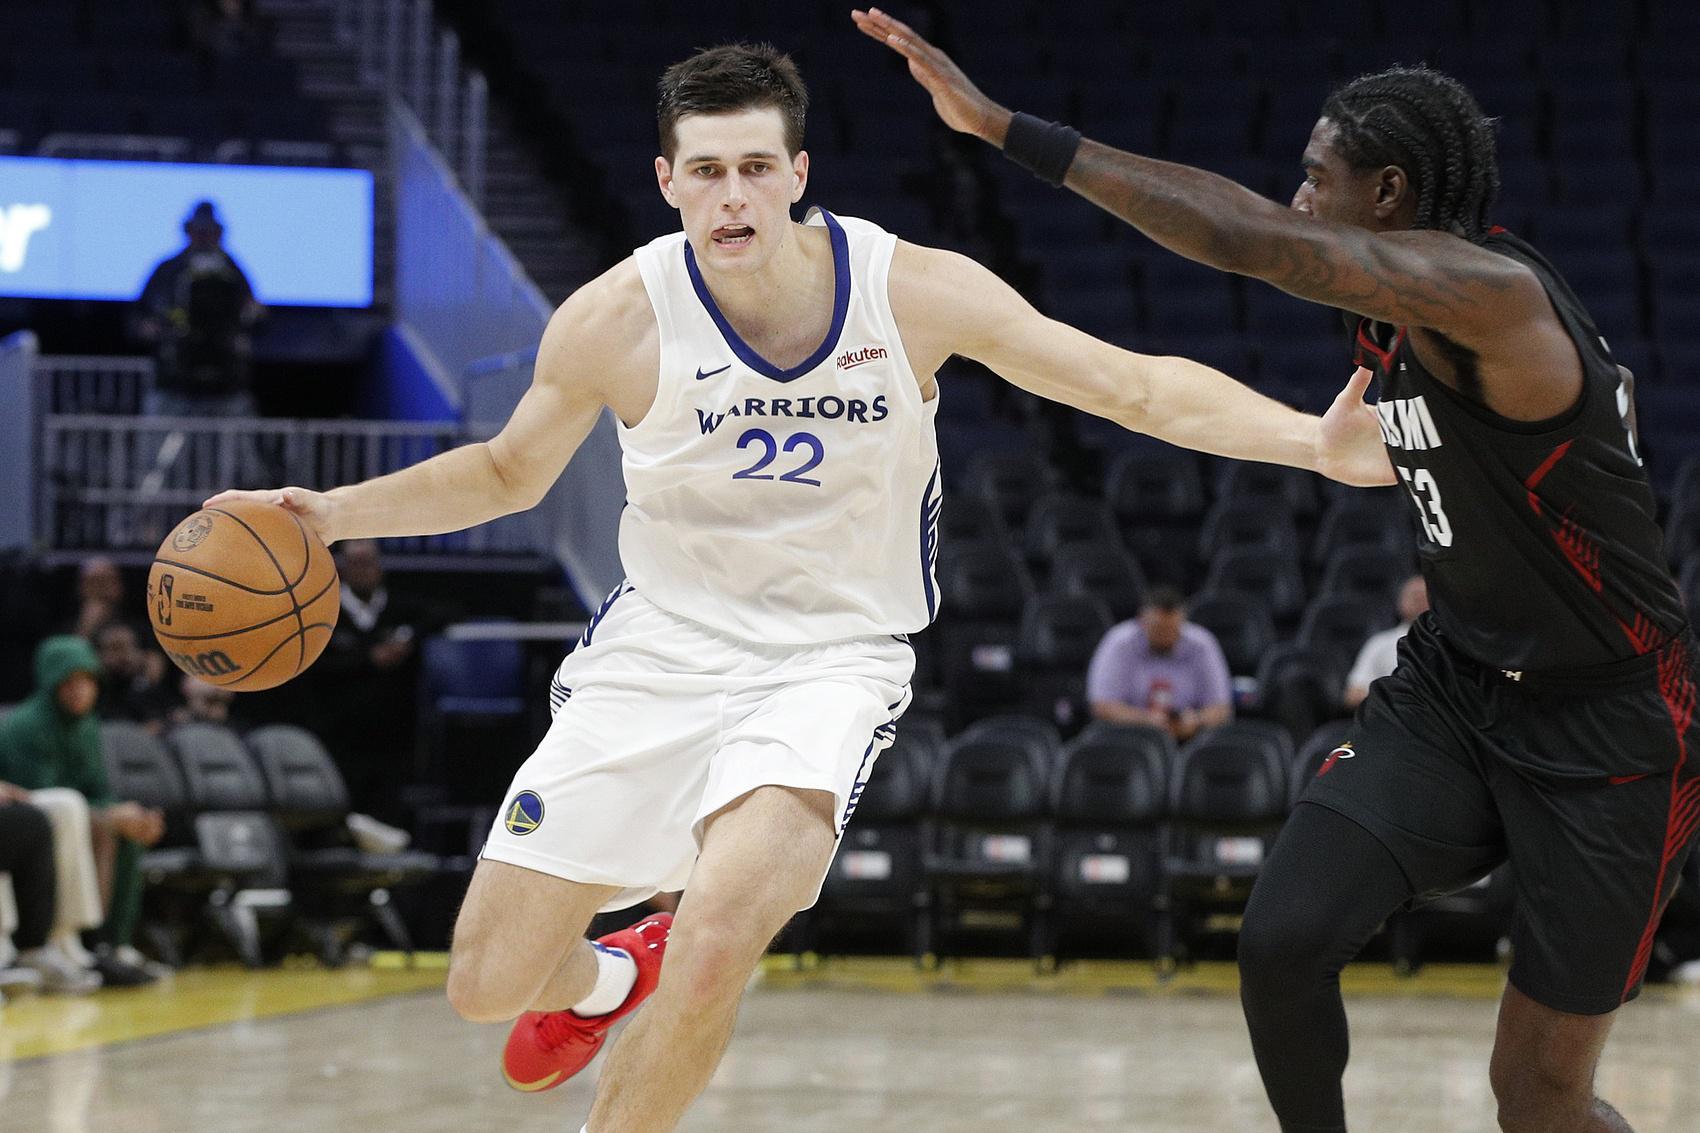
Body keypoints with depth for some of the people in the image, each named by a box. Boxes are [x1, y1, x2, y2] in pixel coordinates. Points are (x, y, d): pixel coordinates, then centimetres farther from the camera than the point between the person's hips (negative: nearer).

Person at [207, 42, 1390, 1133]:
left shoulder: (917, 291, -13)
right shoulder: (614, 322, -11)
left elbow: (1137, 386, -9)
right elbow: (509, 473, 8)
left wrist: (1313, 440, -22)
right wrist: (330, 513, -4)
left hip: (832, 657, -2)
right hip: (661, 644, 2)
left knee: (717, 943, -29)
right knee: (488, 985, 1)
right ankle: (603, 979, 40)